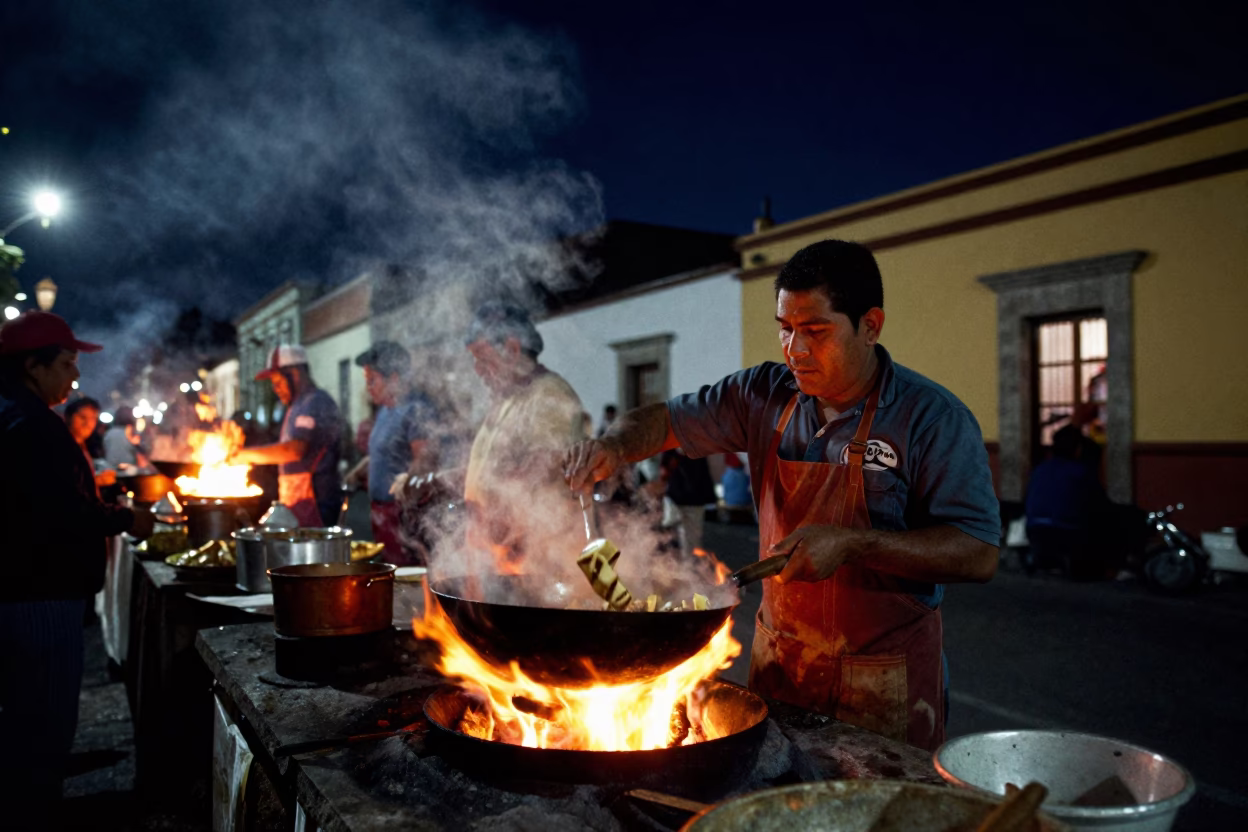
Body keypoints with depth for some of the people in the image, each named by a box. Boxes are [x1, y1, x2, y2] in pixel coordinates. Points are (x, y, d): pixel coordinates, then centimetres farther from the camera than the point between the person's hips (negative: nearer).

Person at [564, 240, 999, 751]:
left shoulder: (933, 417, -14)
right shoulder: (764, 395, -1)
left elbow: (979, 555, -19)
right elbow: (665, 421, 6)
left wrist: (851, 544, -28)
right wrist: (613, 446, -16)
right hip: (777, 664, 4)